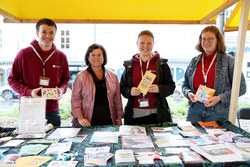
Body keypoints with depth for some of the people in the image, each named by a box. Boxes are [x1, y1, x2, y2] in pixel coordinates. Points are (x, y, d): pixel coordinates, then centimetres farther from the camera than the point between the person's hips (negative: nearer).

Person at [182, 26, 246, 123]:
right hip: (195, 109, 3)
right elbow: (185, 85, 18)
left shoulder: (228, 60, 0)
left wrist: (219, 98, -14)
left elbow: (241, 87, -2)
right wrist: (188, 93, -4)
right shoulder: (194, 61, 12)